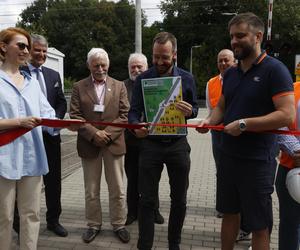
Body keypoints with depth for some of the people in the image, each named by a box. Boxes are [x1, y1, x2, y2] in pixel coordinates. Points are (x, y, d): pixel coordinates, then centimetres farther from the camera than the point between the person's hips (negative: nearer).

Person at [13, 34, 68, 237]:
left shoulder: (54, 75, 11)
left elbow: (62, 102, 10)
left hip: (50, 135, 5)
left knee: (54, 180, 12)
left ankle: (53, 220, 29)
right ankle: (20, 222, 27)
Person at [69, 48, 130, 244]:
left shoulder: (119, 86, 7)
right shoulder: (79, 87, 5)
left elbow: (124, 115, 0)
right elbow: (75, 116, -3)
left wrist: (108, 133, -13)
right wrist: (94, 133, -15)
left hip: (114, 143, 0)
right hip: (89, 144, 0)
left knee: (117, 189, 7)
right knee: (91, 190, 10)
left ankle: (119, 224, 23)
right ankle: (94, 225, 27)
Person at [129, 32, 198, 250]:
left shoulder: (187, 79, 1)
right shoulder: (143, 79, 0)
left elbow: (194, 108, 8)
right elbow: (134, 110, 0)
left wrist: (189, 111, -17)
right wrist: (136, 126, -22)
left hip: (178, 144, 2)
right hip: (150, 144, -1)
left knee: (179, 200, 12)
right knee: (147, 200, 4)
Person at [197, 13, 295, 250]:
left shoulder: (275, 69, -12)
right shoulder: (231, 73, 9)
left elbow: (287, 115, -20)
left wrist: (244, 124, -21)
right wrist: (210, 120, -3)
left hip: (257, 160, -6)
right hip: (228, 156, 7)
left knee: (259, 225, 8)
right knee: (230, 212, 20)